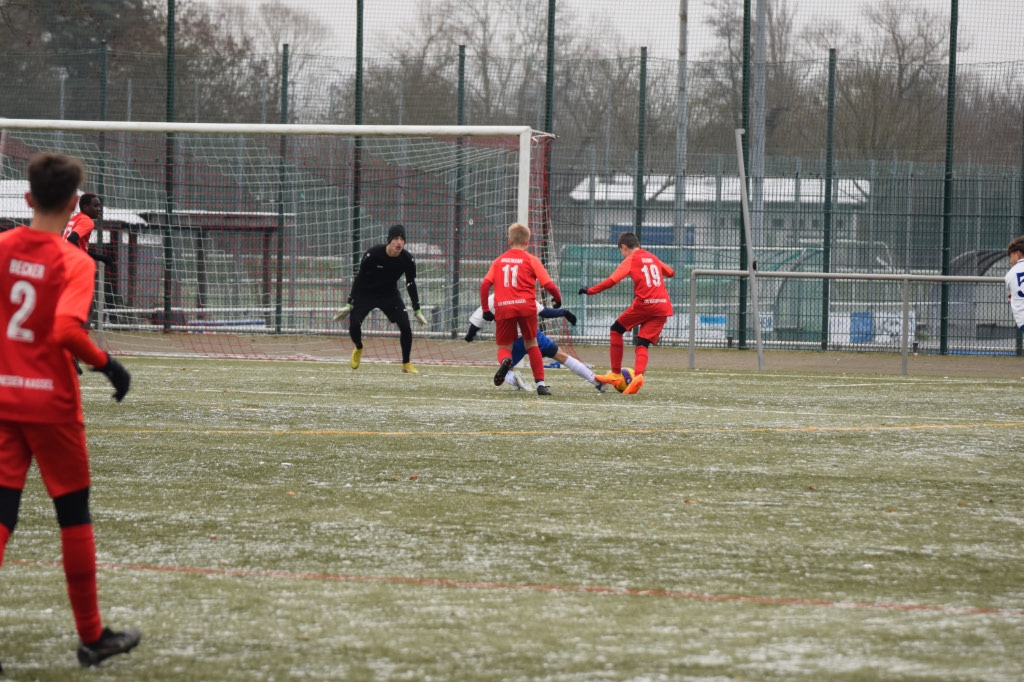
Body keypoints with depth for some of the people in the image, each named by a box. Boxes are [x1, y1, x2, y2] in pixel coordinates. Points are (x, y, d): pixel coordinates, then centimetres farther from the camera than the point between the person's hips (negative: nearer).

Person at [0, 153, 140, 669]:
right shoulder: (75, 262, -13)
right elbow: (66, 330, -26)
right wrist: (107, 364, -13)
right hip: (51, 404, -3)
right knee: (74, 514, 10)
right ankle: (91, 636, 18)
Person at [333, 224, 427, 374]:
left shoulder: (408, 260, -19)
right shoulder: (372, 254, -27)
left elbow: (411, 284, -4)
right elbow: (359, 278, -16)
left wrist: (417, 310, -1)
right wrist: (349, 304, -15)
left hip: (390, 295, 2)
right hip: (365, 293, -2)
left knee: (405, 326, -13)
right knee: (354, 323, -19)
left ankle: (407, 364, 8)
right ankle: (358, 348, 17)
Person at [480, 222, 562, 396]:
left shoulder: (499, 260, 14)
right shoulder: (531, 260, 6)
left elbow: (485, 284, 3)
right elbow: (548, 284, 0)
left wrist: (485, 309, 9)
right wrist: (557, 298, 19)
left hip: (503, 308, 1)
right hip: (526, 306, -1)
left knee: (504, 347, 11)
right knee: (531, 344, 18)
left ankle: (505, 360, -25)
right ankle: (540, 383, 12)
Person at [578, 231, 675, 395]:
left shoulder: (630, 260, 1)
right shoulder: (652, 257, 18)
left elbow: (611, 280, -10)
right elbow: (670, 272, 30)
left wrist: (590, 290, -2)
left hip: (643, 303, -5)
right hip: (663, 307, 5)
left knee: (616, 330, 16)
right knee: (642, 345, 3)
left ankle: (616, 374, 13)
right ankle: (638, 375, -26)